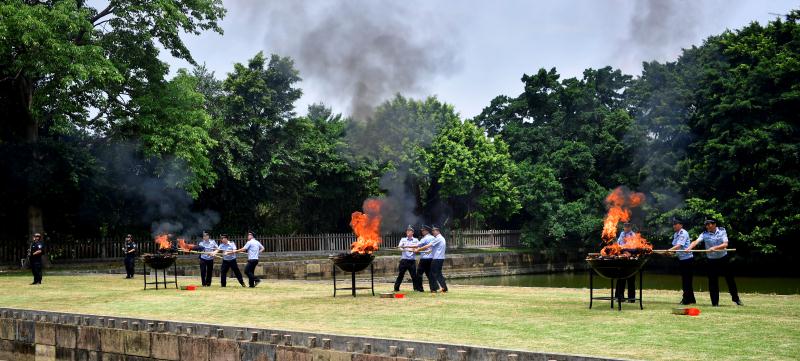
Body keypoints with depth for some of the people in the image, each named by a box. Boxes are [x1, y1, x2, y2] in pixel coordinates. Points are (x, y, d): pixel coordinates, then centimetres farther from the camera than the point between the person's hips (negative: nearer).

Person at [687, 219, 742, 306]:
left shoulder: (722, 231, -6)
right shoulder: (704, 234, -6)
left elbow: (725, 244, -16)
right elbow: (696, 241, -22)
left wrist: (714, 248, -31)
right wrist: (689, 247, -42)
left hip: (723, 258, 0)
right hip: (712, 260, 0)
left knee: (730, 279, 8)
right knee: (712, 282, 0)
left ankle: (735, 298, 23)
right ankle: (715, 302, 8)